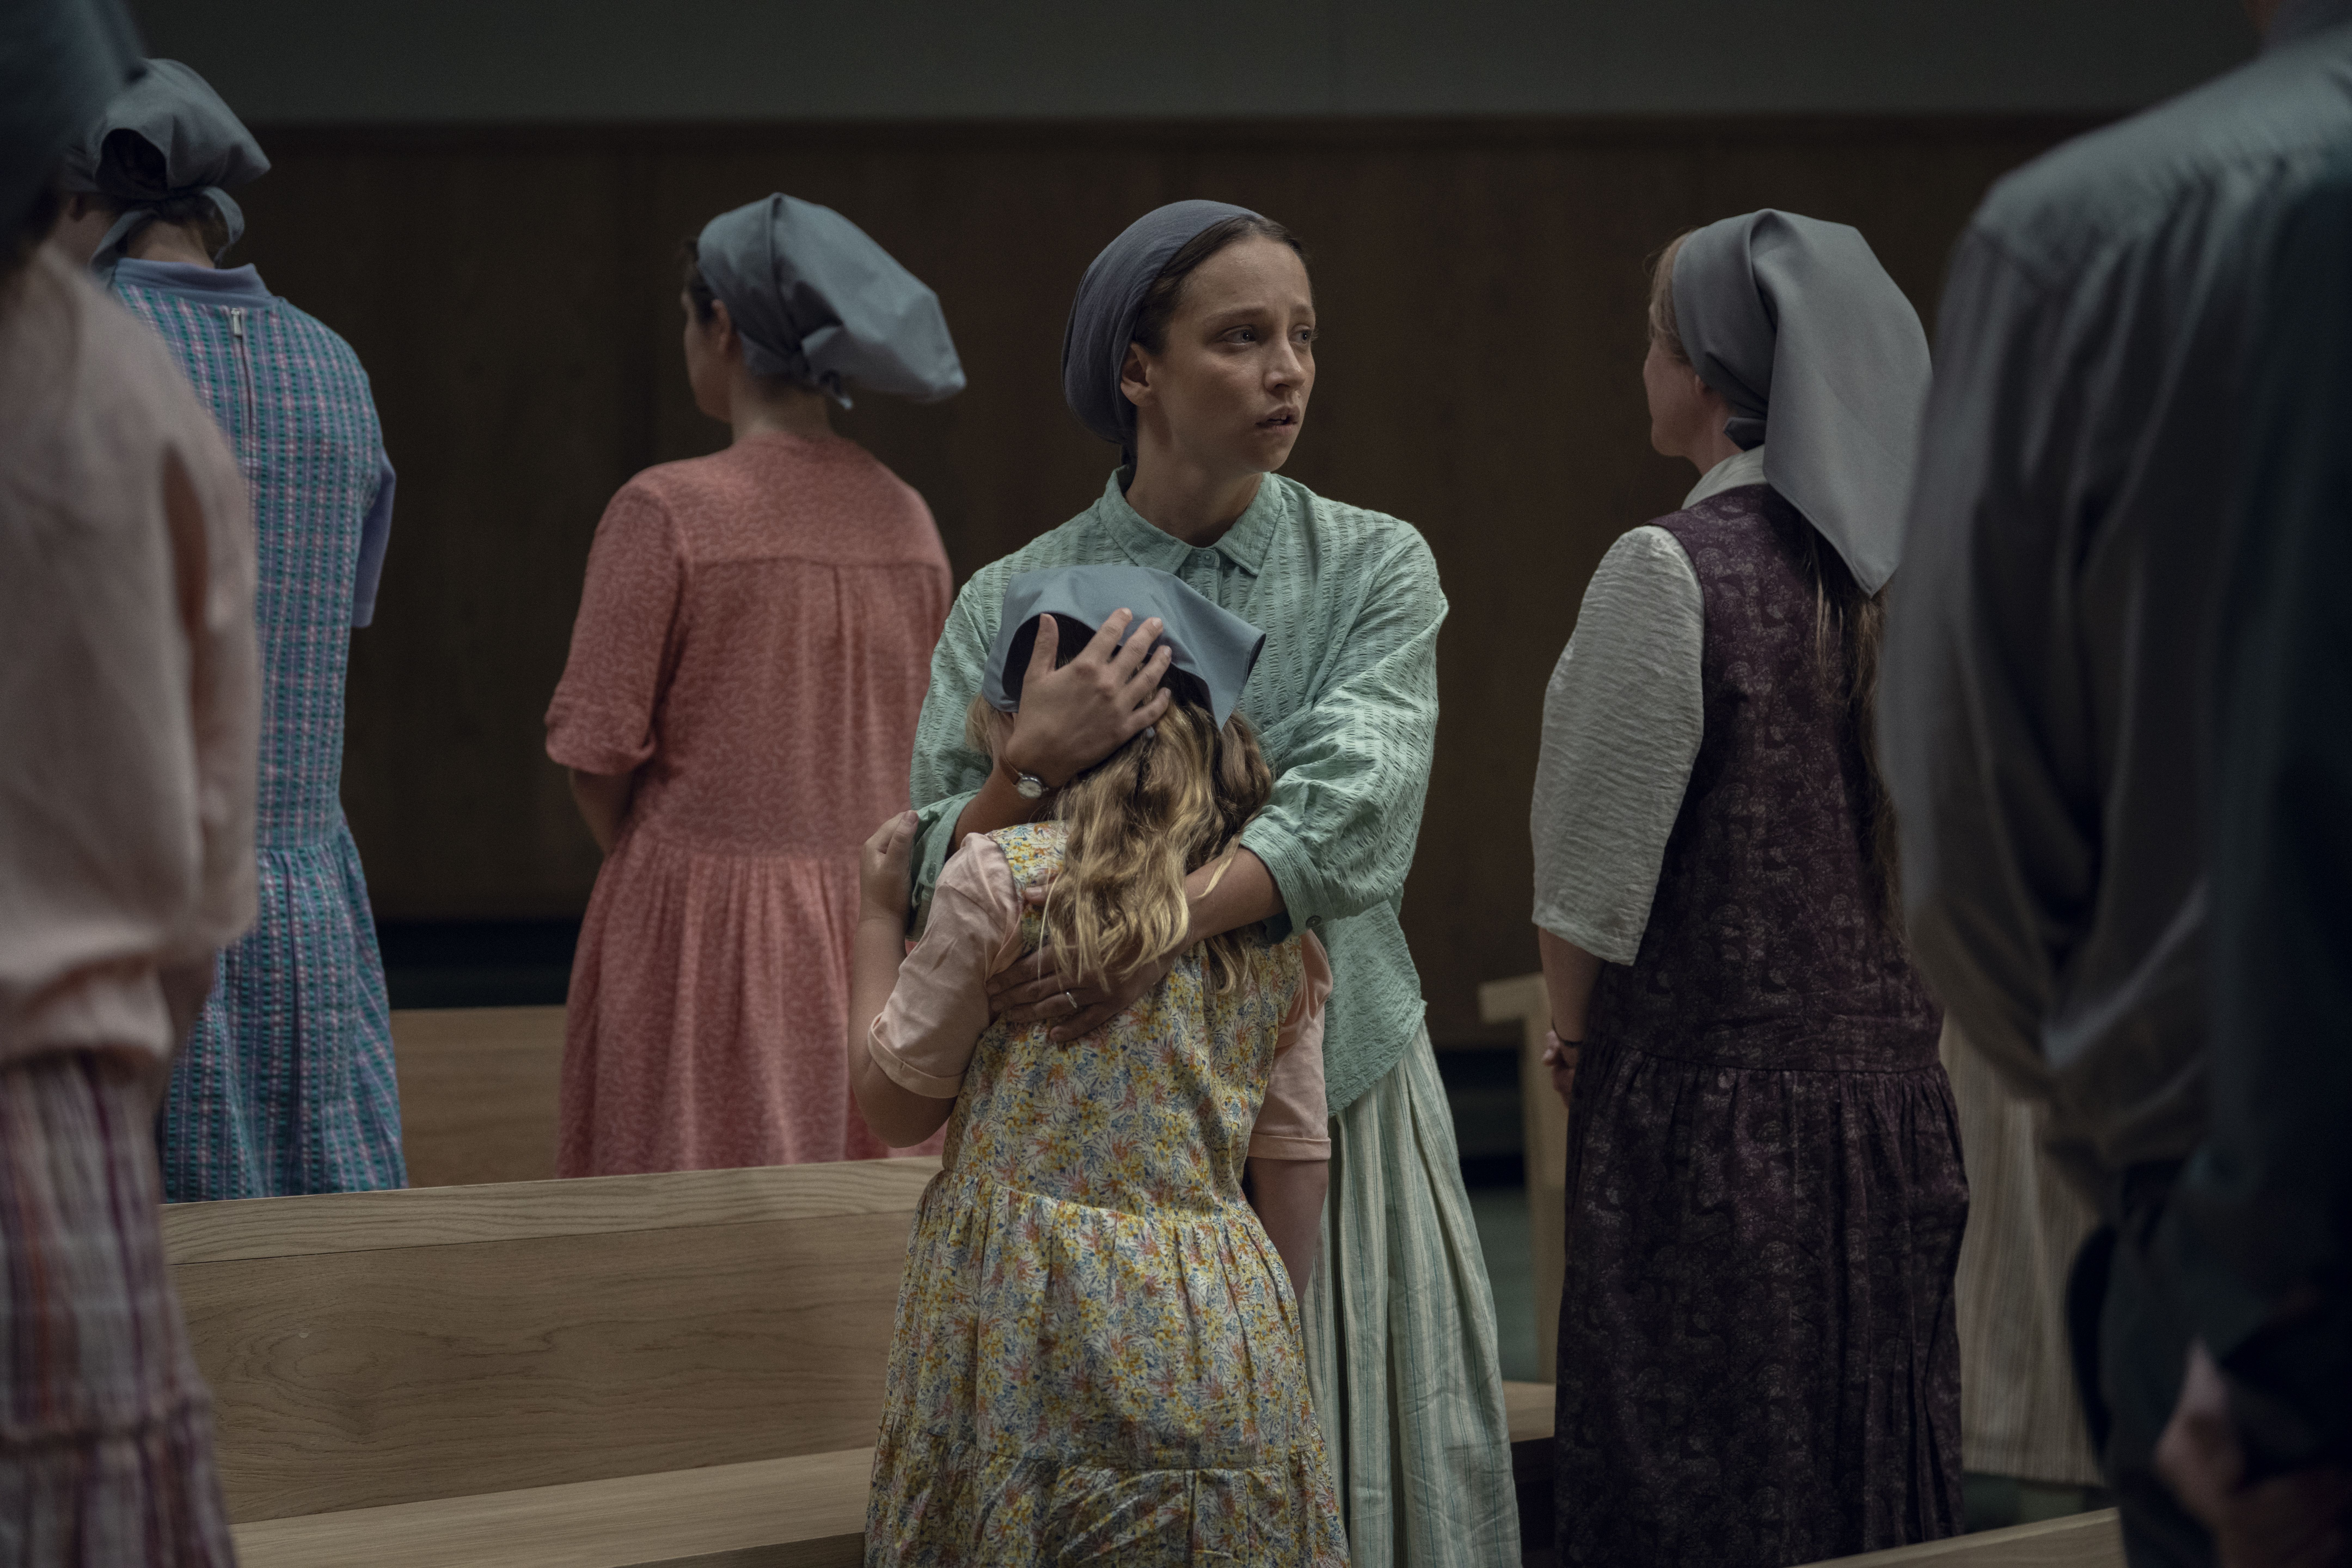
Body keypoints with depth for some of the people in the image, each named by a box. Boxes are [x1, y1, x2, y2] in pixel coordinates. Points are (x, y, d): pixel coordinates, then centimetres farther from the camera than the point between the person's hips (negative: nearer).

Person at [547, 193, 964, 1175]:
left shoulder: (670, 510, -12)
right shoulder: (907, 522, 4)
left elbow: (596, 747, -9)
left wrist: (645, 857, 8)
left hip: (705, 933, -5)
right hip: (880, 925, 5)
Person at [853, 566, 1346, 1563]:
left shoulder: (999, 879, -8)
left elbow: (893, 1099, 2)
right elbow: (1296, 1162, 9)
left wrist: (880, 913, 14)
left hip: (1039, 1342, -4)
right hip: (1221, 1349, 4)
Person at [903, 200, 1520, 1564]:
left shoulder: (1374, 569, 1)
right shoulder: (1012, 604, 2)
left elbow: (1357, 815, -15)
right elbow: (936, 886, -3)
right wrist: (1032, 764, -22)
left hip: (1338, 1096, 0)